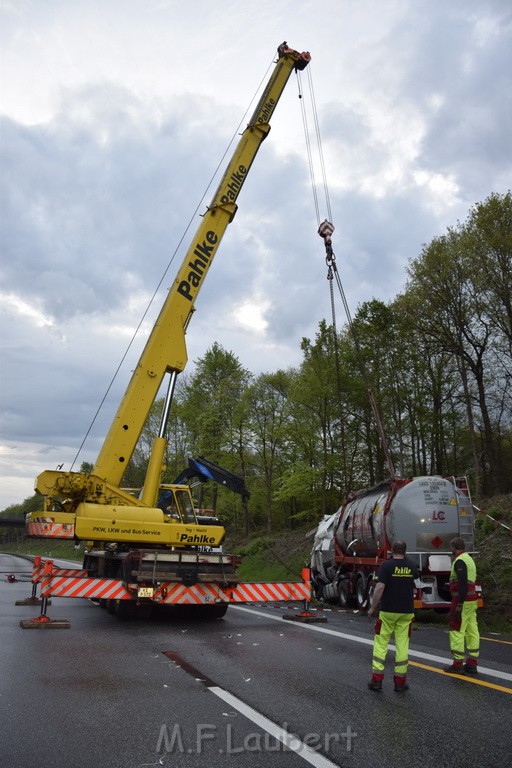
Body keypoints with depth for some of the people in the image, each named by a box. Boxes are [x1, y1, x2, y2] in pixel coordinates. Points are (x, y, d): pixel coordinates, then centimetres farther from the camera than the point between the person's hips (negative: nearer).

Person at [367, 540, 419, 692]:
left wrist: (372, 608, -8)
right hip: (406, 612, 3)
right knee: (402, 645, 8)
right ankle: (400, 681, 12)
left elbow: (379, 588, -18)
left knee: (380, 643, 6)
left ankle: (377, 679, 5)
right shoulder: (412, 566, 2)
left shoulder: (386, 565, -12)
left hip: (388, 611, -3)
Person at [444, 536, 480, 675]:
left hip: (462, 601, -10)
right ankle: (472, 664, 13)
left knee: (456, 631, -4)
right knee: (472, 631, 9)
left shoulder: (460, 561, -16)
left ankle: (457, 664, 0)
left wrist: (459, 606, -22)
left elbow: (463, 585, -22)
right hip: (472, 601, 10)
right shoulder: (469, 559, 15)